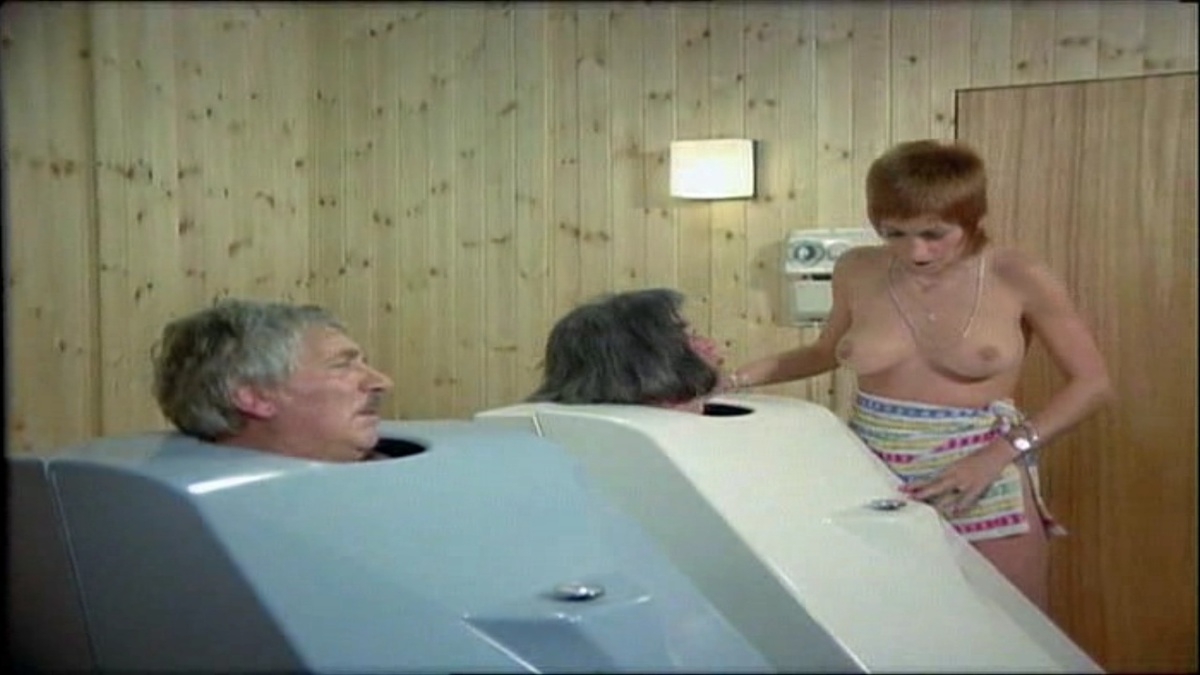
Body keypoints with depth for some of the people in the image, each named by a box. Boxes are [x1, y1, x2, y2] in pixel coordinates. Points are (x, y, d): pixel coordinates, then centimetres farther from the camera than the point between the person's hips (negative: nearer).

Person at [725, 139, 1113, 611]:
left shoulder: (1018, 278, -10)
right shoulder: (857, 271, -1)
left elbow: (1092, 384, -3)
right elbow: (829, 351, 17)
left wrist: (1000, 454, -15)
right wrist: (736, 377, 3)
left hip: (983, 485, -2)